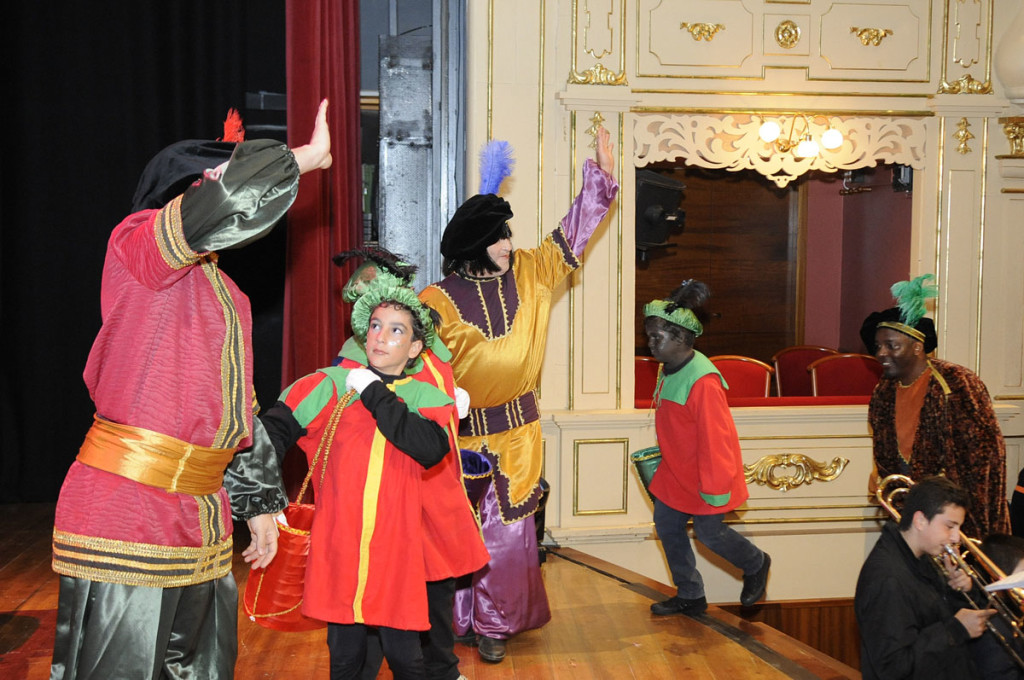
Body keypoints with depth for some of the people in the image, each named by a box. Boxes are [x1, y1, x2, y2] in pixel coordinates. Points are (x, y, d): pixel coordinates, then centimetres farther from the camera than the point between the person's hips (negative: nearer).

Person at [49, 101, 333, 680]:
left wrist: (259, 502, 22)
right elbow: (235, 196, -26)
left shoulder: (230, 298, 19)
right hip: (125, 517, -9)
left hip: (201, 525, 9)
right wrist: (309, 155, -12)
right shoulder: (137, 248, -7)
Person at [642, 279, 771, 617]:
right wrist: (665, 452, 23)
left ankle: (756, 565, 35)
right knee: (667, 525, 10)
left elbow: (714, 437, -26)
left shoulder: (702, 380, -27)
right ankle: (690, 596, 25)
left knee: (709, 531, 5)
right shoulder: (668, 370, 2)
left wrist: (714, 487, -23)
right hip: (675, 471, 9)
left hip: (703, 475, -9)